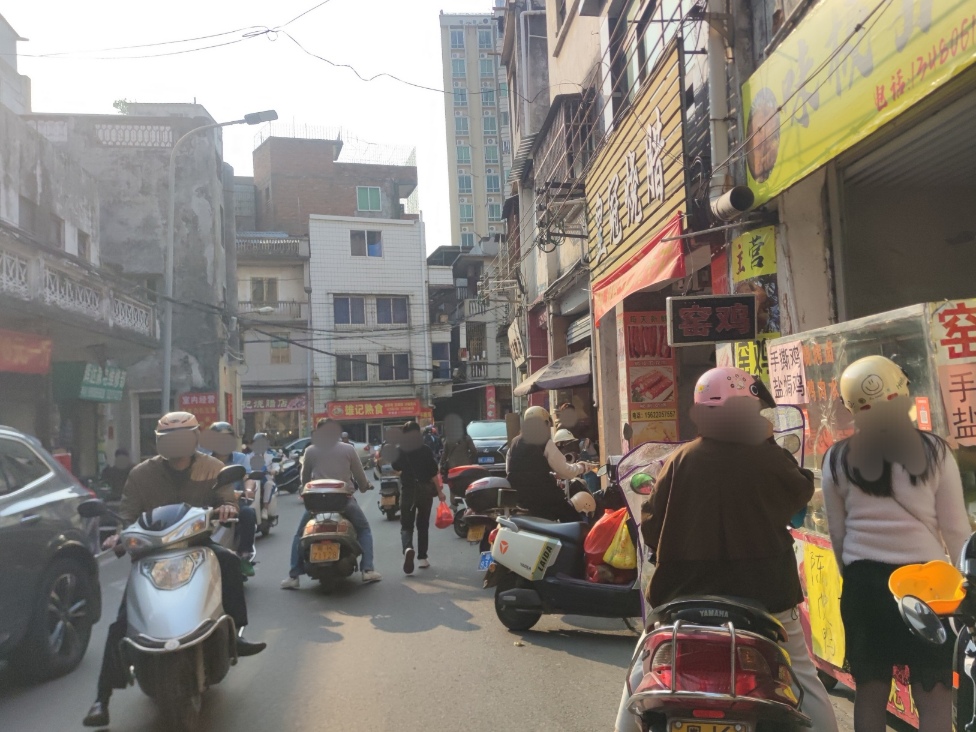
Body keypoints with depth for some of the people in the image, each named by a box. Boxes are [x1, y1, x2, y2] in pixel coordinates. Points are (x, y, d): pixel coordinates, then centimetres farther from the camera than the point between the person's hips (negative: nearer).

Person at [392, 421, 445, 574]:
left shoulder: (400, 450, -2)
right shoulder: (426, 450, -4)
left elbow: (396, 468, 8)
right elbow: (434, 472, -7)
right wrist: (439, 491, -2)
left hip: (408, 490, -1)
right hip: (426, 490, 1)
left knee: (406, 525, 2)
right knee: (423, 525, 15)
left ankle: (408, 548, -28)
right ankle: (422, 558, 15)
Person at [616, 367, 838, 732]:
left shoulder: (681, 459, -8)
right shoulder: (769, 458, -12)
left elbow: (652, 525, -3)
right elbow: (802, 492, 9)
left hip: (688, 592, 1)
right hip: (763, 591, -1)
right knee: (801, 676, 19)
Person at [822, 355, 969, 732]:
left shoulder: (837, 459, -2)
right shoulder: (934, 451, -5)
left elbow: (837, 533, 6)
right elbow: (956, 530, -1)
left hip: (864, 581, 1)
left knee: (870, 689, 12)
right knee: (934, 694, 8)